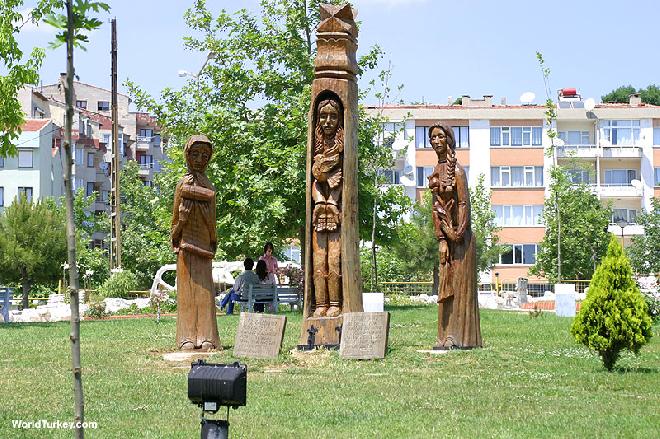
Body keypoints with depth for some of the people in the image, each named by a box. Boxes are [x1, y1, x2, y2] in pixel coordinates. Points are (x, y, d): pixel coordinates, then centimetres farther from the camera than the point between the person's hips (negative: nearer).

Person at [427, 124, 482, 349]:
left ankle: (459, 336, -3)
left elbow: (464, 203, -13)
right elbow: (436, 206, 8)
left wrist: (458, 232, -18)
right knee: (446, 284, 7)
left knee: (459, 283, -5)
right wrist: (441, 237, 0)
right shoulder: (436, 171, 11)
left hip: (459, 232, -7)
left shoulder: (456, 169, -9)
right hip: (445, 232, 7)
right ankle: (446, 335, 10)